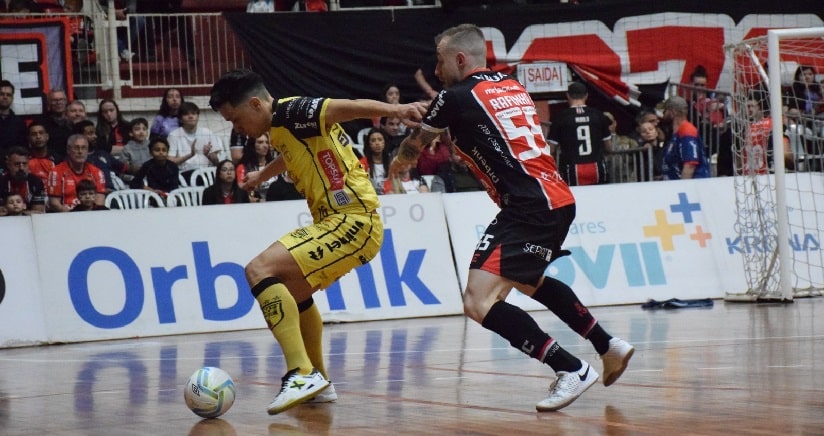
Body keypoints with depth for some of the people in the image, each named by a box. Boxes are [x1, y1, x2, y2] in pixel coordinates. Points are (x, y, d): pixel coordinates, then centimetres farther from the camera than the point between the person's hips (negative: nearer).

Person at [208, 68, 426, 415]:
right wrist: (262, 176, 59)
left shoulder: (289, 113, -14)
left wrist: (394, 110, -51)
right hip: (337, 221, 11)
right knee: (292, 290, 29)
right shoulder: (280, 128, 14)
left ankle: (303, 374, -28)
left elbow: (345, 107, -32)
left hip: (352, 221, -11)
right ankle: (319, 383, 38)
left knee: (260, 270, -23)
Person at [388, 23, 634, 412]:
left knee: (479, 302, -15)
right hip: (558, 199, 9)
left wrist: (397, 165, 37)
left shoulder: (456, 96, -3)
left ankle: (571, 369, -17)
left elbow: (416, 144, 16)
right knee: (528, 280, 33)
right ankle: (608, 347, 34)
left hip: (529, 207, -9)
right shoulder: (513, 86, 17)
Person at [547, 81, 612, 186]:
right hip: (597, 168, 2)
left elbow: (552, 149, 0)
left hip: (572, 170, -2)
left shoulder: (561, 118, -2)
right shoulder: (598, 115, 6)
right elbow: (609, 148, 12)